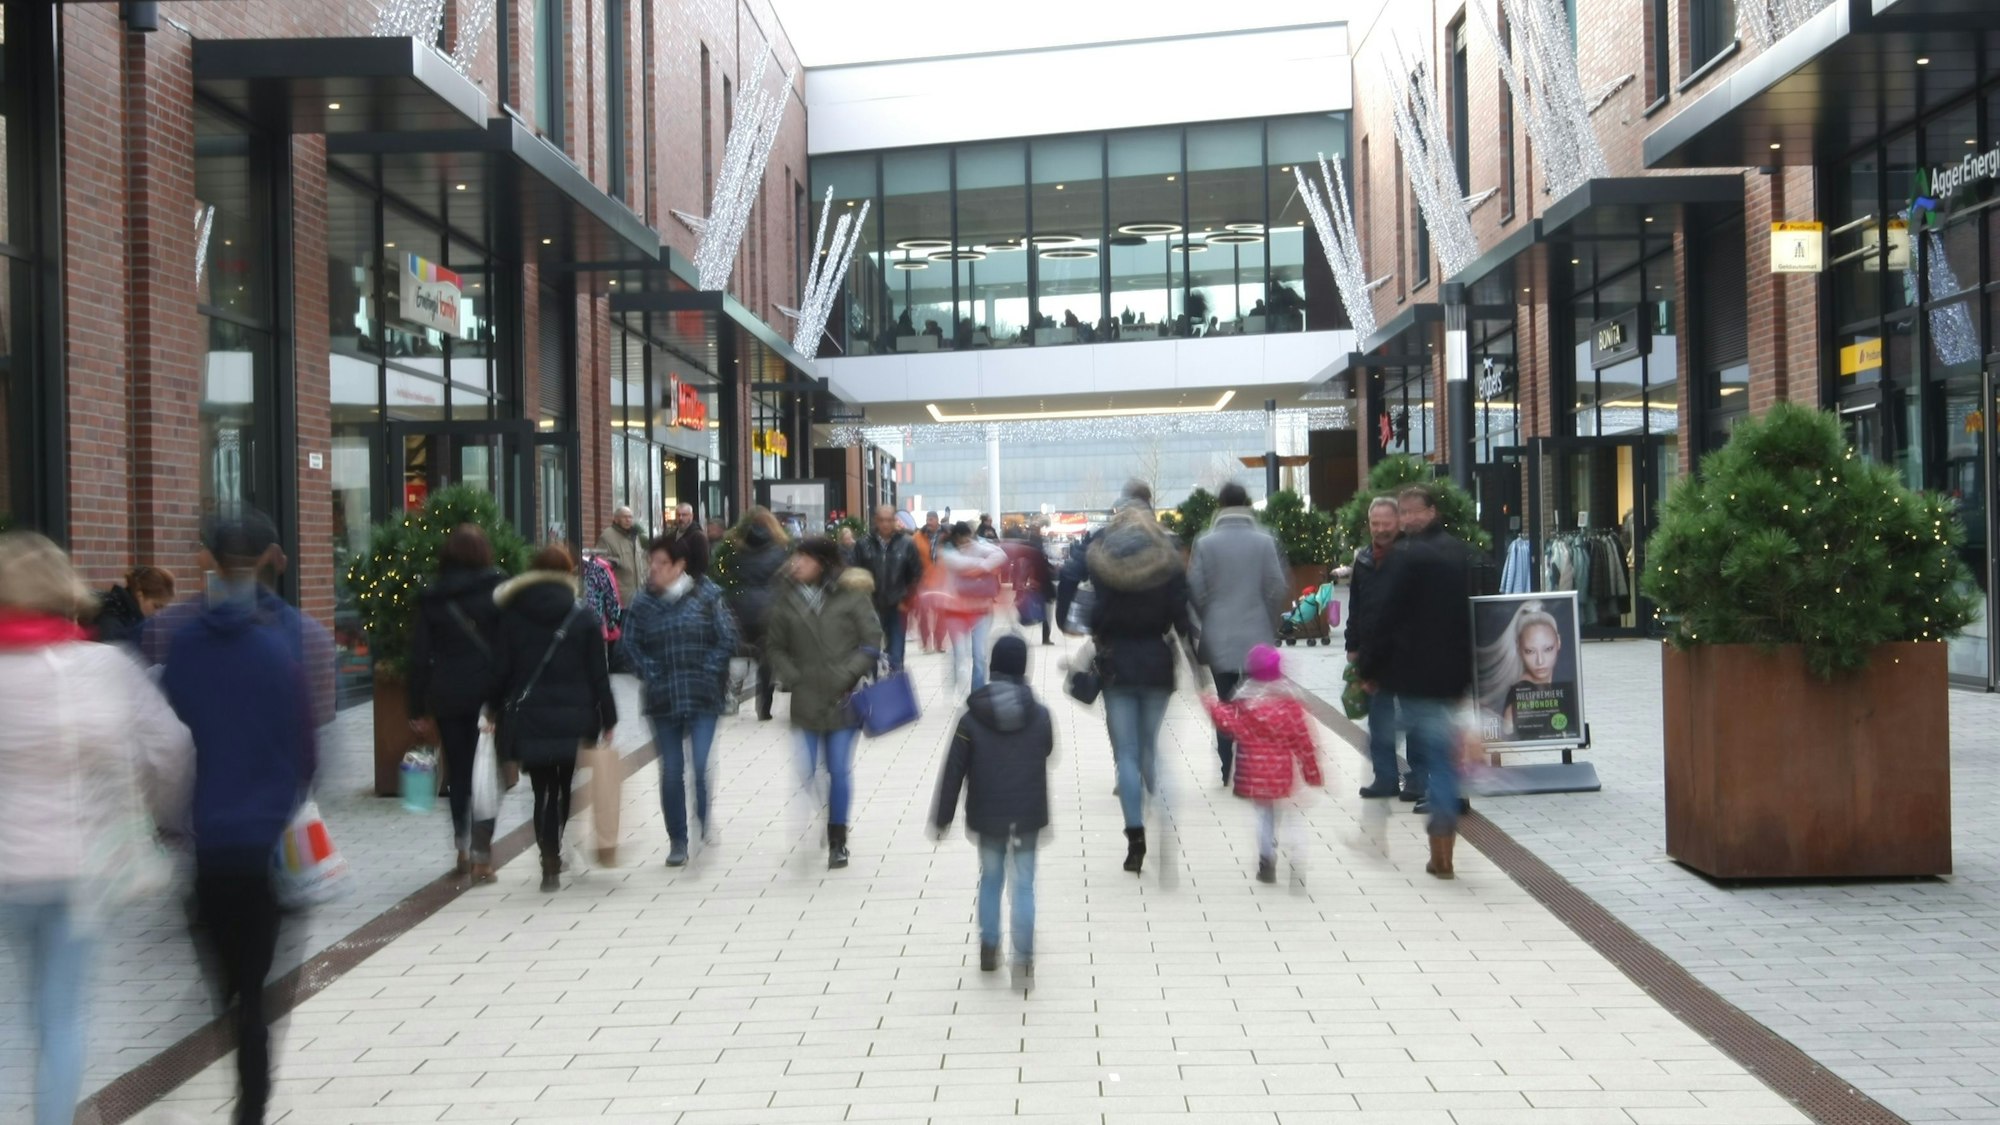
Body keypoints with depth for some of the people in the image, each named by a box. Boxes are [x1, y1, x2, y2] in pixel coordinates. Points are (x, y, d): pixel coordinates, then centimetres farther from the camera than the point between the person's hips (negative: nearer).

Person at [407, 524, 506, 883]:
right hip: (488, 692, -2)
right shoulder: (499, 589, -5)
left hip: (447, 696, 2)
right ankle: (481, 856, 0)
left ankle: (463, 851, 19)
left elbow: (419, 655, 3)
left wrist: (418, 708, 8)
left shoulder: (431, 597, 3)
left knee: (458, 773, 14)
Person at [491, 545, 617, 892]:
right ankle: (554, 860, 15)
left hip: (528, 720, 1)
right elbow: (598, 673, -1)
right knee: (566, 789, 13)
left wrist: (497, 711, 11)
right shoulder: (583, 617, -2)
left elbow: (500, 669, 2)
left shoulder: (512, 616, 1)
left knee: (543, 791, 7)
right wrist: (607, 719, 4)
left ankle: (550, 864, 0)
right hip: (574, 720, 0)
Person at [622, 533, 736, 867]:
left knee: (702, 767, -11)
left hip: (703, 698, -2)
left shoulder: (707, 595, -1)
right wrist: (650, 674, -3)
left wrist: (709, 671, -7)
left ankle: (704, 831, 7)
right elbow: (631, 644, 9)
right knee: (671, 772, 5)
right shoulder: (643, 603, 4)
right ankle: (677, 841, 15)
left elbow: (727, 637, 0)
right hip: (662, 699, 2)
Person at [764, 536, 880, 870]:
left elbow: (872, 639, -3)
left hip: (843, 701, -2)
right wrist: (791, 676, -5)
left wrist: (849, 674, -12)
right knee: (806, 773, 0)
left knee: (840, 772, 4)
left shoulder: (851, 595, -4)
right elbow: (774, 646, 10)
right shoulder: (786, 600, 3)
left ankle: (837, 841, 19)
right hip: (806, 702, 2)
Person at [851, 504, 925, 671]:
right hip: (870, 607, 1)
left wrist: (906, 600, -1)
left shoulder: (907, 543, -4)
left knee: (895, 659, 0)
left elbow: (917, 574, 2)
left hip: (896, 608, -1)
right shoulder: (864, 544, -6)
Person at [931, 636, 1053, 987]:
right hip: (1028, 816, 0)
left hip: (988, 816, 0)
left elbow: (953, 771, -5)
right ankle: (1024, 958, 2)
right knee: (1024, 885, 5)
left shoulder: (971, 719, -9)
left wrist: (942, 816, 3)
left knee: (990, 879, 17)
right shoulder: (1040, 716, -7)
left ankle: (989, 949, 22)